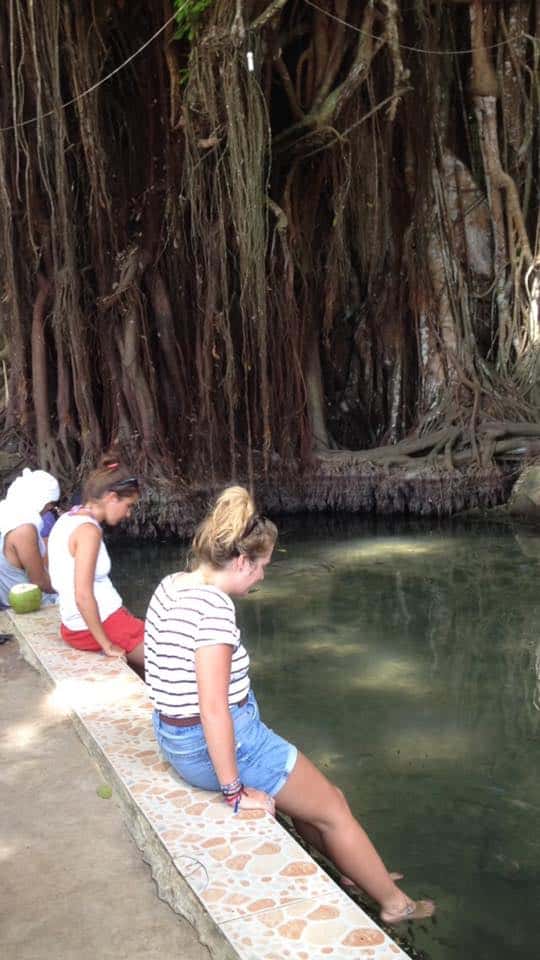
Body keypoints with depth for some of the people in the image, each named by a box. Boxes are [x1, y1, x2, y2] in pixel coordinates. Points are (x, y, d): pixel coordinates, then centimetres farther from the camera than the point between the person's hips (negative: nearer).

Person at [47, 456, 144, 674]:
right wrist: (107, 645, -18)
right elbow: (83, 595, -26)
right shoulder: (88, 530, -20)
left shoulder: (67, 519, 7)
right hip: (103, 624, -9)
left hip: (76, 626, 9)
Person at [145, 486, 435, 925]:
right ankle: (396, 904, 30)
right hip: (220, 742, -9)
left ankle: (355, 873, 43)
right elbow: (213, 708, -28)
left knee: (313, 794, 25)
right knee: (333, 810, 11)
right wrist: (234, 791, -18)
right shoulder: (214, 604, -26)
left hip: (179, 737, 9)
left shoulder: (171, 585, 2)